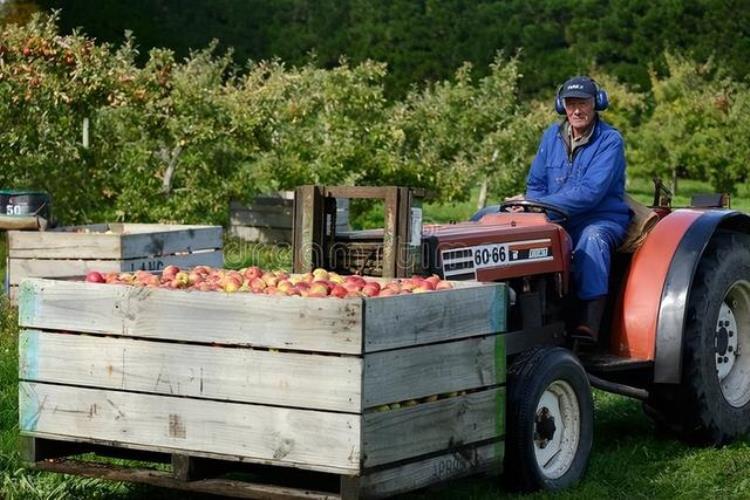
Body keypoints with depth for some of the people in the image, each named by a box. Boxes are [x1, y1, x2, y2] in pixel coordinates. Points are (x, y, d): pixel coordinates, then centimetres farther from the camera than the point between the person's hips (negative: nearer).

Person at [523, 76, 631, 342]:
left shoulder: (610, 141, -8)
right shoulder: (552, 136, 11)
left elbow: (591, 192, -20)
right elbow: (535, 185, 15)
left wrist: (543, 205, -25)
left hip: (601, 219, -5)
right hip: (556, 220, 5)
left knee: (592, 239, -38)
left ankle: (588, 324, -48)